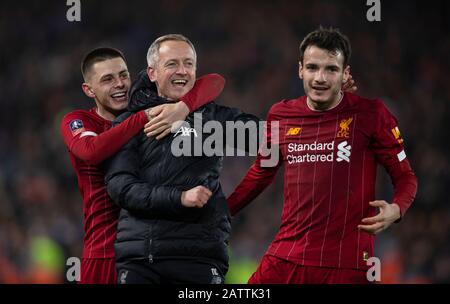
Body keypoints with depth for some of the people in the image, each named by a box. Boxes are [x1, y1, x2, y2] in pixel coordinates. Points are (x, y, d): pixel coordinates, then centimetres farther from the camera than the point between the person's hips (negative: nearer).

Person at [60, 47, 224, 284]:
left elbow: (214, 82, -6)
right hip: (104, 253, -2)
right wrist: (145, 117, -24)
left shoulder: (157, 109, 6)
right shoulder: (76, 122, 1)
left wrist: (183, 107, -25)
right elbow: (91, 151, -23)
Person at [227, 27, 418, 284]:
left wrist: (396, 210, -18)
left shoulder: (370, 113, -3)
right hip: (285, 256, 3)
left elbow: (405, 177, 3)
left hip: (347, 264, -3)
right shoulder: (281, 115, 8)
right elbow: (261, 172, 24)